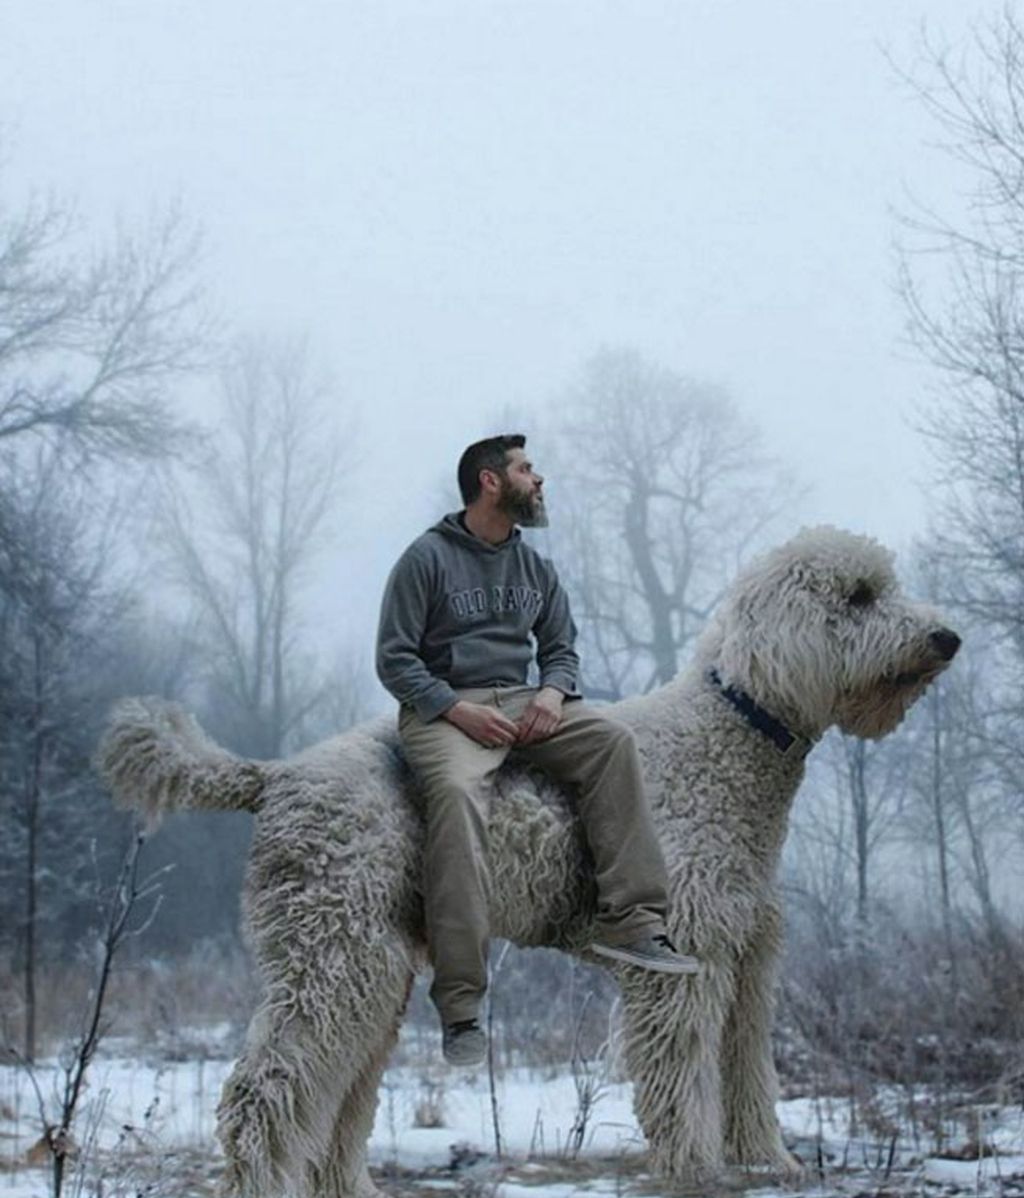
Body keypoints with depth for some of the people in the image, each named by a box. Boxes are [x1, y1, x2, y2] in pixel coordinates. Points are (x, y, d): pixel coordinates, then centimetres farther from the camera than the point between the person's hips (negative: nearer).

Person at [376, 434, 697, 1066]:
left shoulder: (536, 567, 17)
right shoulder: (427, 558, -1)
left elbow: (562, 648, 21)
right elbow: (395, 658, -4)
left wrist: (552, 692, -3)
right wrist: (458, 710, -17)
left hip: (521, 701, 6)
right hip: (444, 707, -6)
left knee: (613, 740, -20)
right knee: (457, 793, -36)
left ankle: (631, 921, -24)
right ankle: (461, 1006, -39)